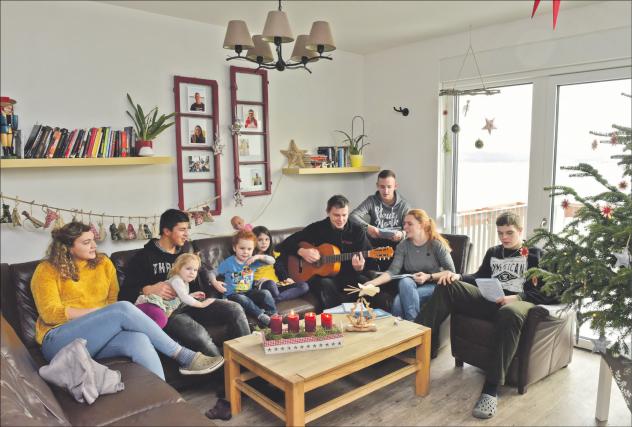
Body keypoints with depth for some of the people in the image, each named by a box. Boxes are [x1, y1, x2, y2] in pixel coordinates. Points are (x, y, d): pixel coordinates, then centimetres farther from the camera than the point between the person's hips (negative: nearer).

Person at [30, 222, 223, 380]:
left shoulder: (103, 263, 14)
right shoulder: (47, 270, 1)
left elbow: (112, 300, 11)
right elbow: (50, 313, -9)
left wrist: (106, 315, -12)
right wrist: (98, 312, -14)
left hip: (96, 338, 4)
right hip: (59, 342, -4)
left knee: (139, 340, -34)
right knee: (123, 309, -30)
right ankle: (183, 356, -25)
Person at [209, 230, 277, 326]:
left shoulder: (253, 261, 4)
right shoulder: (229, 262, -5)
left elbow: (272, 261, -3)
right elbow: (213, 273, 0)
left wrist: (258, 256, -18)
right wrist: (215, 283, -22)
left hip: (249, 292, 4)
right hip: (232, 294, -4)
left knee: (265, 293, -20)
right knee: (242, 299, -36)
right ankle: (261, 316, -34)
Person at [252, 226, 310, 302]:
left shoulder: (274, 255, 22)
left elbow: (281, 270, 13)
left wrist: (287, 278, -5)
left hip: (277, 286, 6)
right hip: (260, 286, -6)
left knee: (304, 286, -16)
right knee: (270, 283, -40)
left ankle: (273, 299, -32)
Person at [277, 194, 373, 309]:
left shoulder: (357, 231, 3)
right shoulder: (317, 228, 1)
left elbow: (370, 259, -1)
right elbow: (285, 244, 3)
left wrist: (360, 267, -24)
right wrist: (301, 251, -17)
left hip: (349, 275, 1)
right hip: (321, 275, -1)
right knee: (326, 285, -36)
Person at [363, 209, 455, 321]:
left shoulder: (437, 244, -7)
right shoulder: (403, 246, 2)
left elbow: (451, 272, -6)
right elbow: (393, 271, -10)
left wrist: (429, 277, -20)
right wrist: (372, 282, -26)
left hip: (434, 286, -4)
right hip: (409, 287, 4)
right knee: (405, 281, -32)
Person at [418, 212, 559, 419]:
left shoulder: (534, 255, 11)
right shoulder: (493, 252, 27)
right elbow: (479, 278, 26)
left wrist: (517, 297, -17)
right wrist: (457, 276, 3)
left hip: (518, 301, -5)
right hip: (489, 299, 5)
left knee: (510, 313, -42)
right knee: (447, 286, -17)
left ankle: (491, 389, -42)